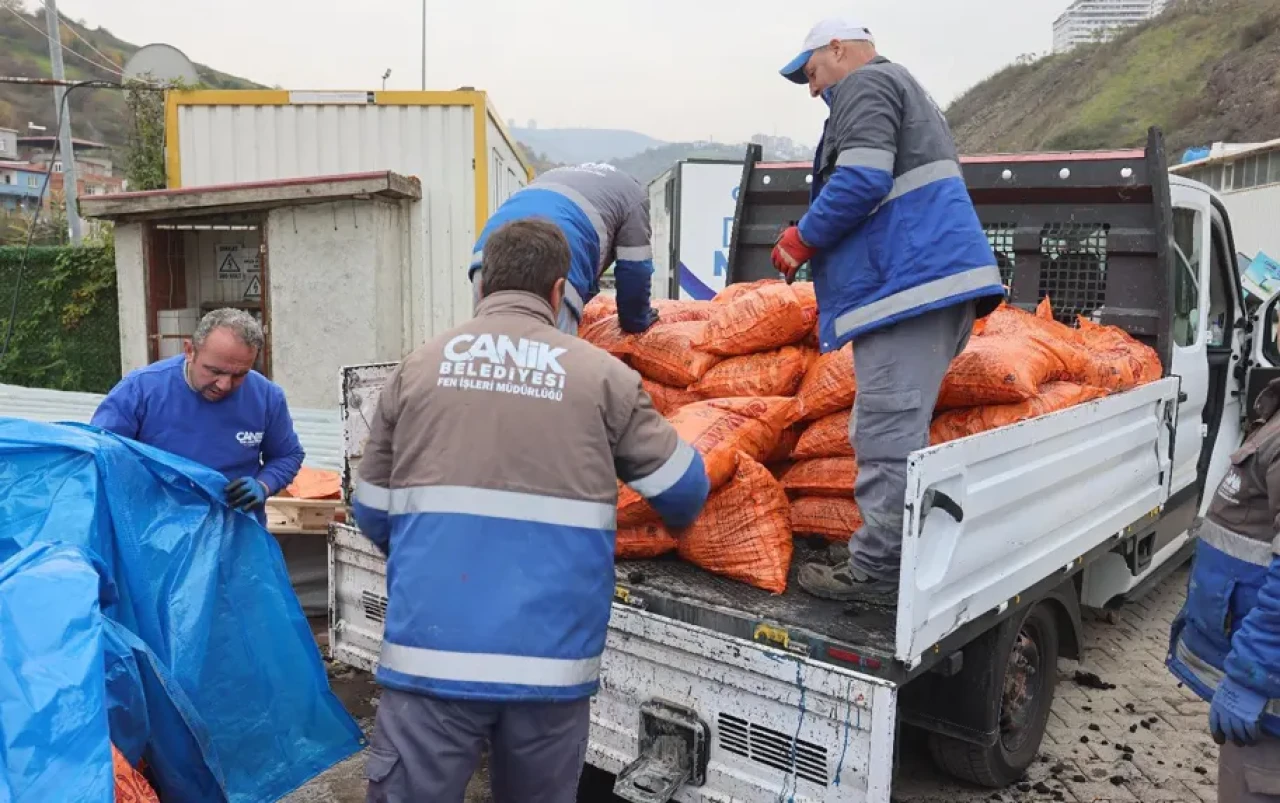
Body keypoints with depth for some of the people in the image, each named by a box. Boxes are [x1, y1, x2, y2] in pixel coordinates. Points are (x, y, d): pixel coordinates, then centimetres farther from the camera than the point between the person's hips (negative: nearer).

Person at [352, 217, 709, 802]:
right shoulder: (601, 374, 2)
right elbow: (682, 490, 8)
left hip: (432, 653, 0)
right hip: (550, 658, 0)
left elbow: (372, 513, 12)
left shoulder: (418, 366, 5)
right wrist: (677, 522, 32)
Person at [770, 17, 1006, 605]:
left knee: (887, 436, -10)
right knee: (896, 434, 13)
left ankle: (876, 573, -5)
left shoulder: (865, 84, 1)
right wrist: (839, 288, 31)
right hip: (939, 281, 11)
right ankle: (899, 559, 18)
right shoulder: (906, 92, 33)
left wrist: (803, 238, -4)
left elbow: (862, 179, -17)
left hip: (911, 285, -11)